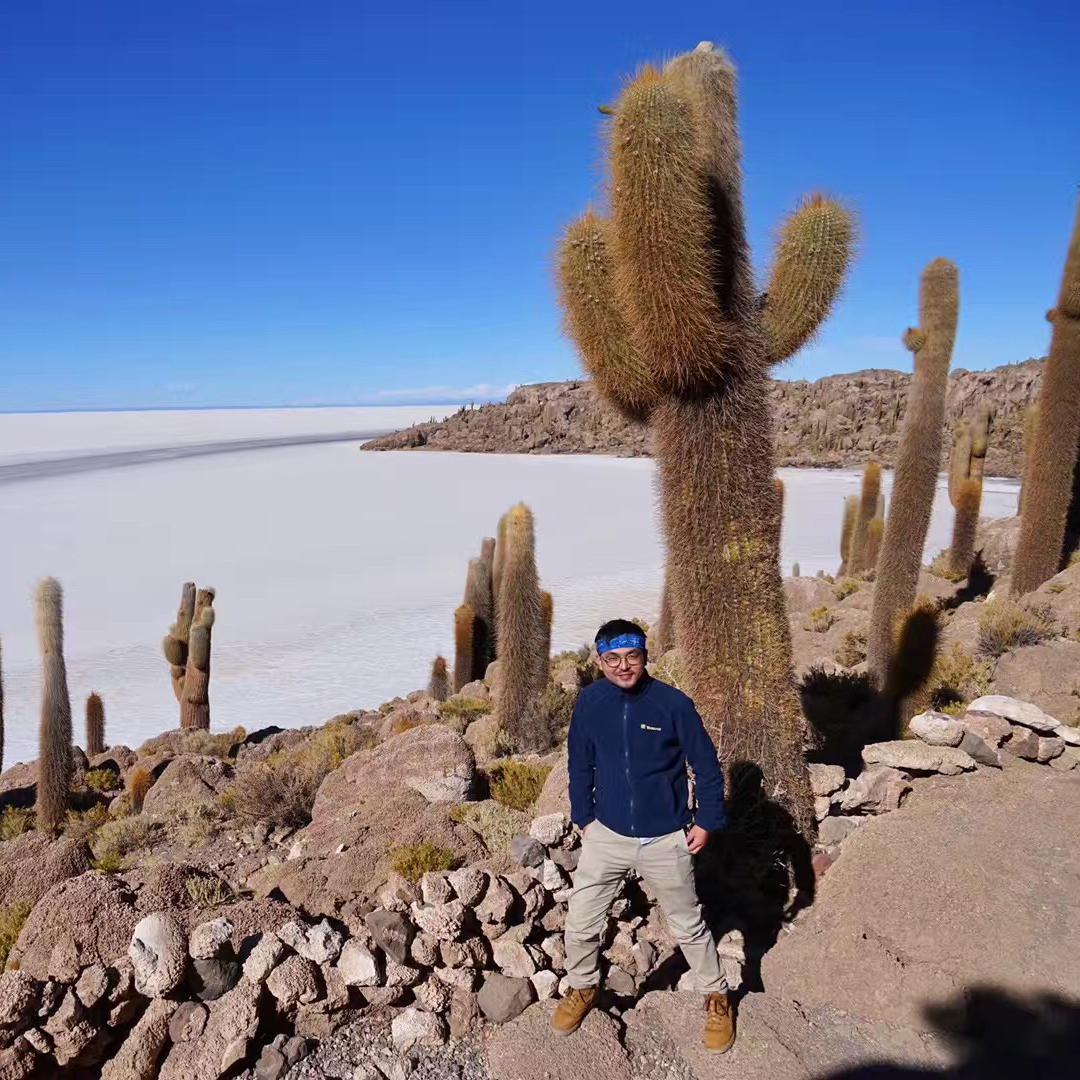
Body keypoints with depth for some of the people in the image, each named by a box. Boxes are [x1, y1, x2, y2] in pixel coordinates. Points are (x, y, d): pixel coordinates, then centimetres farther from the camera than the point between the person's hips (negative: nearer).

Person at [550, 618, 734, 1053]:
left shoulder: (673, 703, -18)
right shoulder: (589, 702, -10)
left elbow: (707, 766, -6)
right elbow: (580, 766, 4)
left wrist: (706, 822, -5)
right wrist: (583, 819, 4)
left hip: (666, 841, -2)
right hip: (606, 836, 2)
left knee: (688, 926, 16)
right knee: (579, 924, 8)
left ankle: (717, 997, 41)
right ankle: (583, 988, 38)